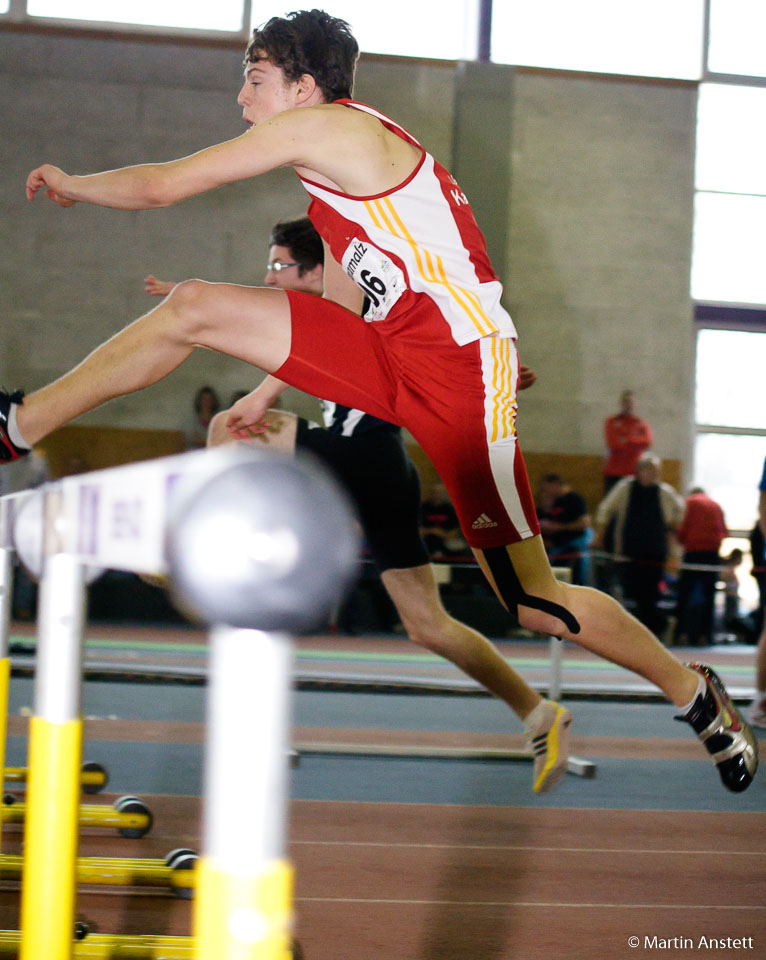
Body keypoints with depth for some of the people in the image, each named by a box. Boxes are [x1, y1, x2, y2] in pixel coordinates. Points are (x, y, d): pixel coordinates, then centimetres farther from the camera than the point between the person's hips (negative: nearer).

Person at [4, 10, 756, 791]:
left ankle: (691, 691, 17)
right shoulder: (339, 168, 18)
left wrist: (70, 185, 13)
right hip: (390, 355, 9)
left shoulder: (326, 125, -10)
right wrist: (266, 394, 31)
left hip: (458, 368, -9)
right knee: (196, 307, -1)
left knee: (533, 604, -5)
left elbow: (164, 186, -4)